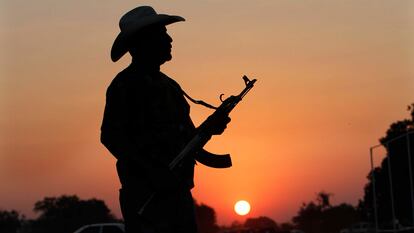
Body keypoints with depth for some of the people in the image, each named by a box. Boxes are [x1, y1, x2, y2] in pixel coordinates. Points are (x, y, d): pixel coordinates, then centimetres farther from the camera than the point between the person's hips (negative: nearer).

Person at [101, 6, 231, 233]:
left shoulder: (169, 86, 19)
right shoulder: (125, 85, -5)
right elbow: (110, 136, -14)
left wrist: (208, 128, 1)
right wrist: (151, 172, -21)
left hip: (178, 191, 8)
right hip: (145, 195, -8)